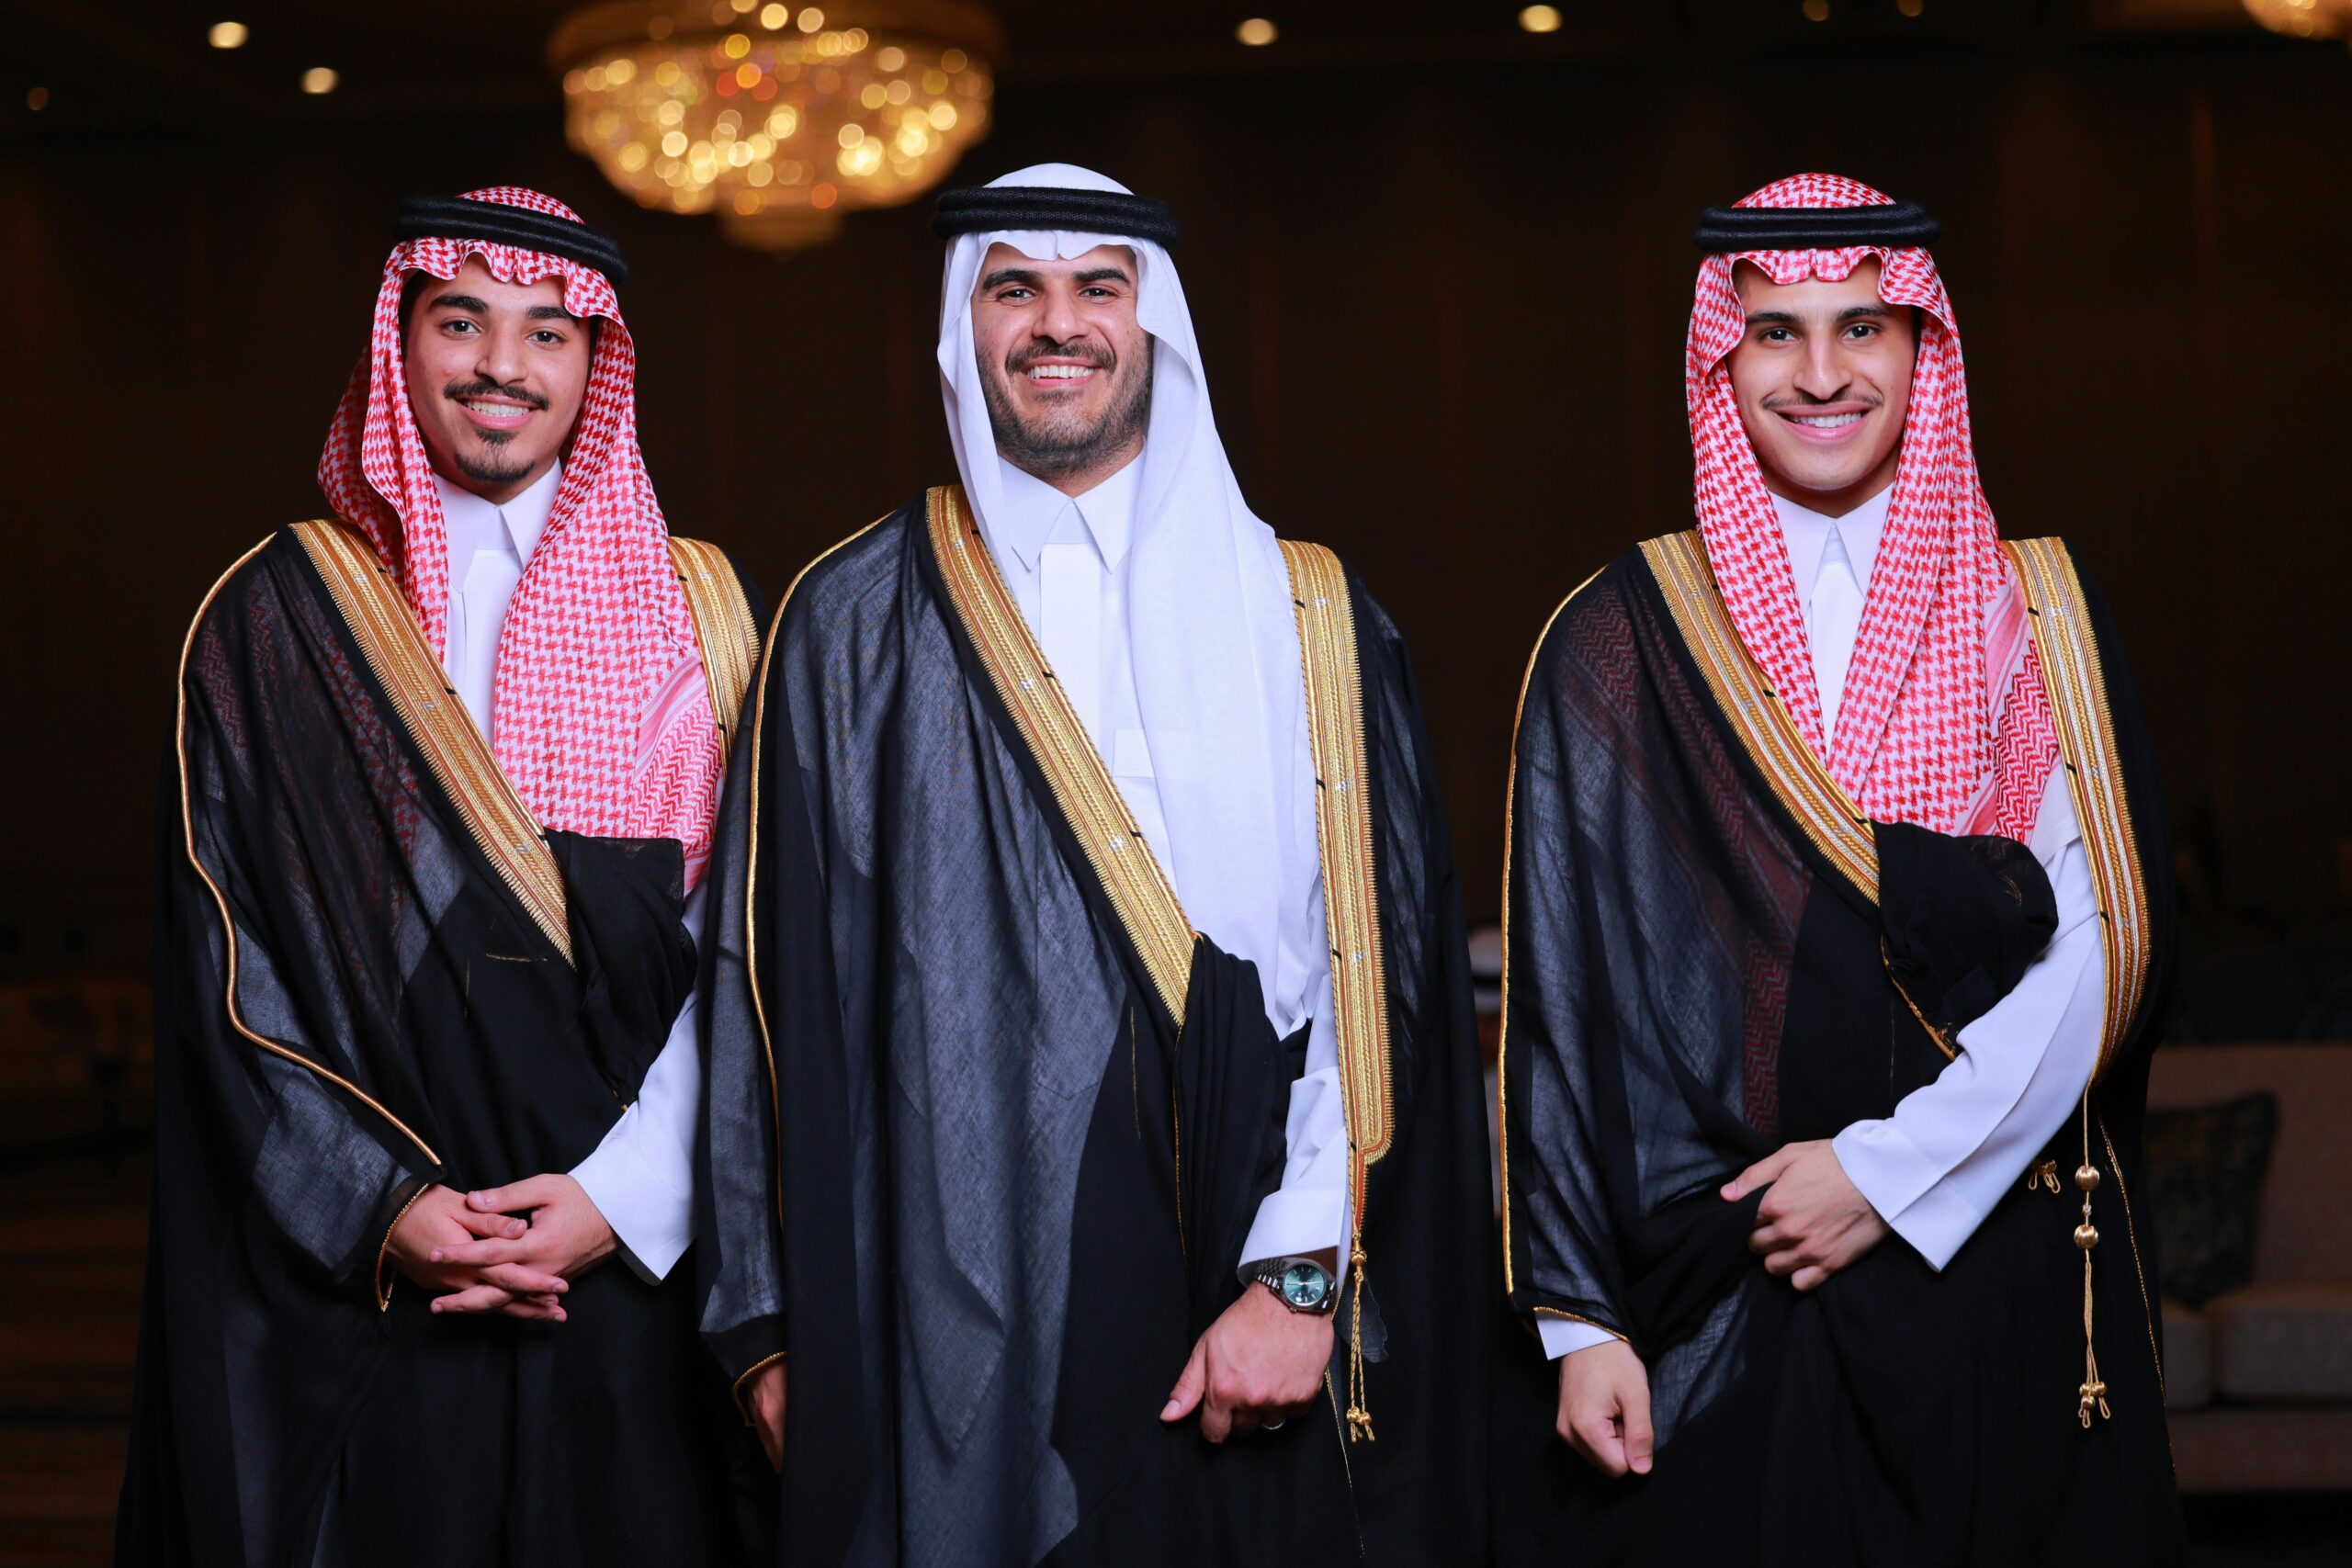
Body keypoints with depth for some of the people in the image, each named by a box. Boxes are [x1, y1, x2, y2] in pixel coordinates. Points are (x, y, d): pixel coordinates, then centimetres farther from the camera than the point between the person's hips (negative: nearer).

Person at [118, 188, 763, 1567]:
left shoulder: (693, 610, 7)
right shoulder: (278, 620, 6)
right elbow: (226, 953, 0)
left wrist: (623, 1190, -11)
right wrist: (375, 1206, -10)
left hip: (634, 1254, 1)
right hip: (351, 1284, 0)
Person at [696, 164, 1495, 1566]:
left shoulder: (1310, 624, 6)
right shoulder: (856, 624, 5)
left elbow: (1381, 970, 0)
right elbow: (777, 976, 3)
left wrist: (1301, 1273, -9)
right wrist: (772, 1318, 0)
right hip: (954, 1330, 0)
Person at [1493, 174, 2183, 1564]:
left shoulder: (2040, 616, 5)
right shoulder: (1625, 641, 2)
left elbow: (2104, 940, -4)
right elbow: (1570, 990, -2)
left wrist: (1892, 1166, -14)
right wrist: (1583, 1314, -8)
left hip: (2001, 1281, 1)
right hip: (1719, 1306, -1)